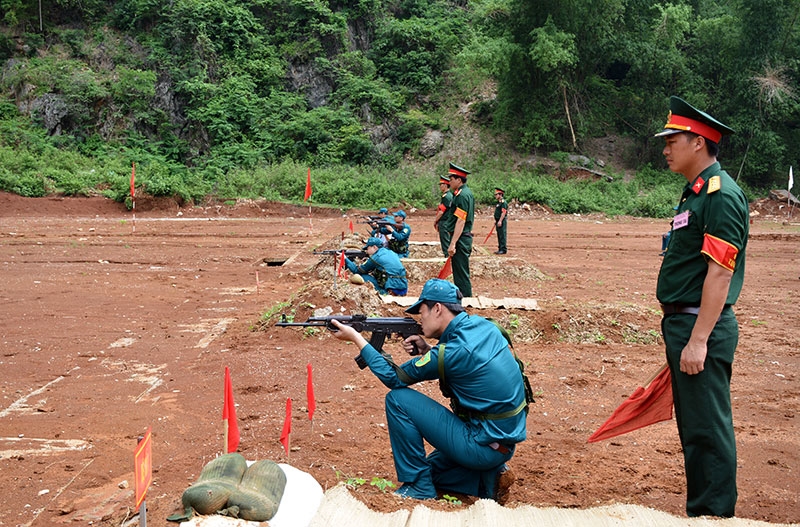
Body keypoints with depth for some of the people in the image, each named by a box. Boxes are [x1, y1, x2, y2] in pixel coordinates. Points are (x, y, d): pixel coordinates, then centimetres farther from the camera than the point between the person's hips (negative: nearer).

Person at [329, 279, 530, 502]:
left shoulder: (454, 350, -21)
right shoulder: (483, 325, 2)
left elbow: (394, 377, -10)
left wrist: (356, 338, -3)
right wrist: (426, 350, 2)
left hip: (483, 447, -9)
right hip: (505, 443, 9)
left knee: (398, 399, -7)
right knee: (430, 470, 27)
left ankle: (418, 486, 0)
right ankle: (489, 478, 9)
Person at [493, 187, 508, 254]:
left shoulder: (503, 202, -13)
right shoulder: (499, 202, 18)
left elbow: (503, 212, -20)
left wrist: (500, 221, -23)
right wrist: (496, 220, 21)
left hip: (502, 221, -10)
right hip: (498, 221, 10)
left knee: (502, 235, -8)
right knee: (499, 236, 12)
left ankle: (503, 249, -6)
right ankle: (500, 249, 17)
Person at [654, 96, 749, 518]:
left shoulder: (721, 195, -15)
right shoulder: (696, 192, 16)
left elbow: (720, 273, -21)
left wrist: (698, 340, -24)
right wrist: (679, 334, 19)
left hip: (702, 328, -11)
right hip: (682, 324, 11)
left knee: (708, 429, -4)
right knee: (692, 426, 17)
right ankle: (699, 511, 29)